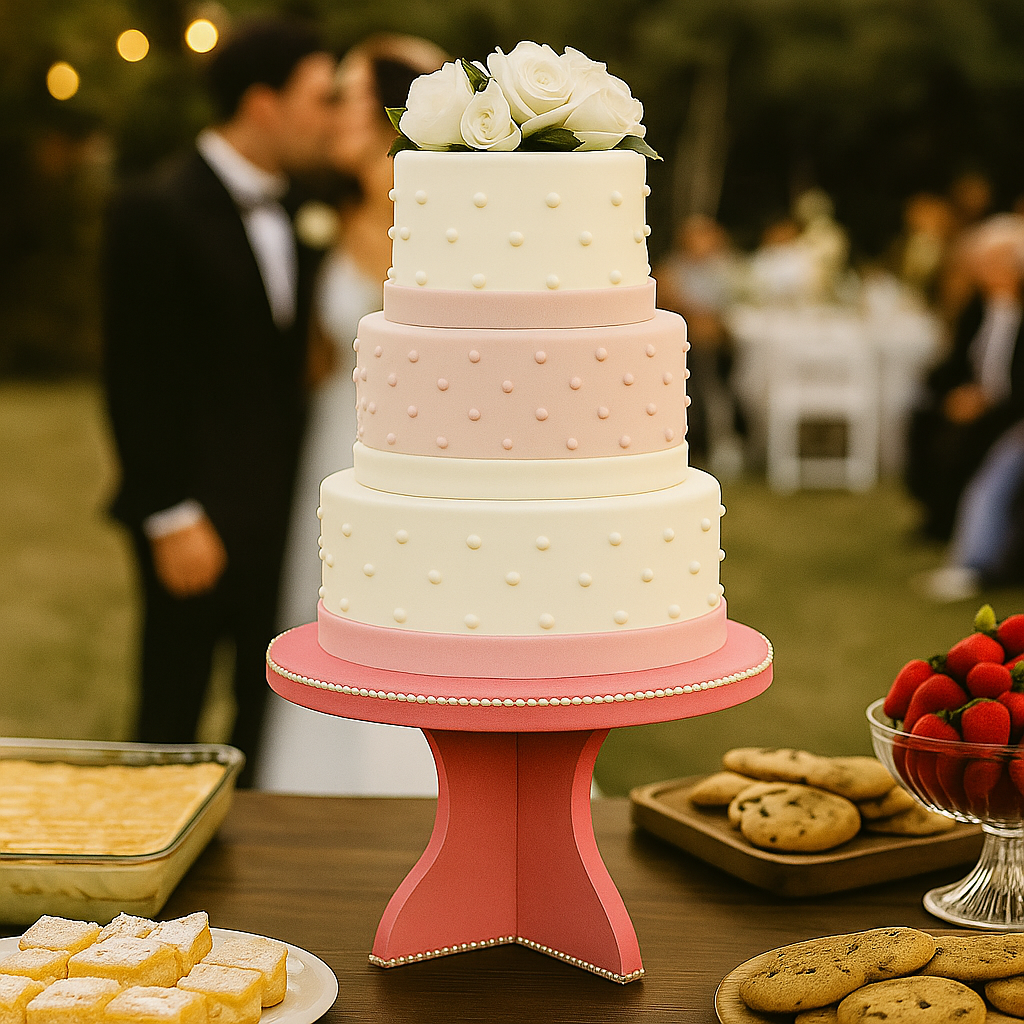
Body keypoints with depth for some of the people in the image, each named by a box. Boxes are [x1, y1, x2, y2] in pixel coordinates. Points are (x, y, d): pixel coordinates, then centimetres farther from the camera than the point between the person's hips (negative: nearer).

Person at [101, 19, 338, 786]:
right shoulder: (157, 211, -11)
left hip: (284, 514, 7)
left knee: (274, 714, 12)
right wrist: (172, 516, -16)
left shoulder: (296, 214, 11)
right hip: (202, 518, -7)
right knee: (173, 719, 5)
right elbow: (138, 379, -14)